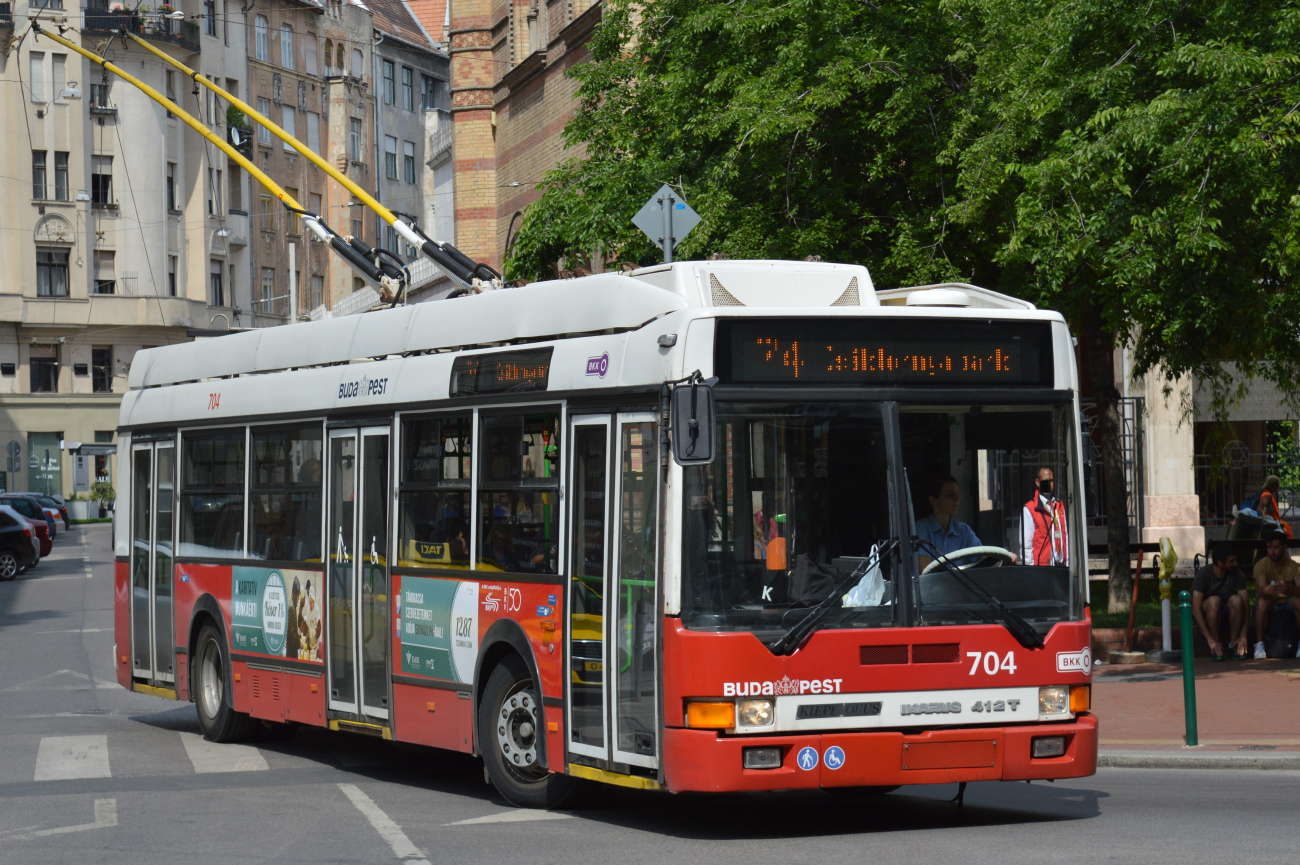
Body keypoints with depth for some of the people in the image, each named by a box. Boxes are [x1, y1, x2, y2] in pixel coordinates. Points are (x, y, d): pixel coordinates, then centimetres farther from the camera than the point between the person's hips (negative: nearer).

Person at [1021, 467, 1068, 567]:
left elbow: (1066, 538, 14)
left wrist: (1067, 562, 7)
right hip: (1041, 566, -5)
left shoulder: (1060, 506, 17)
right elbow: (1025, 544, -5)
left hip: (1060, 566, 5)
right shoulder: (1029, 509, -2)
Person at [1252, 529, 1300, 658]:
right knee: (1262, 601, -35)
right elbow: (1261, 588, -27)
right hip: (1269, 605, -1)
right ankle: (1259, 645, -32)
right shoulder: (1261, 565, -10)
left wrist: (1289, 588, -49)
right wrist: (1265, 591, -54)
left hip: (1287, 604, 1)